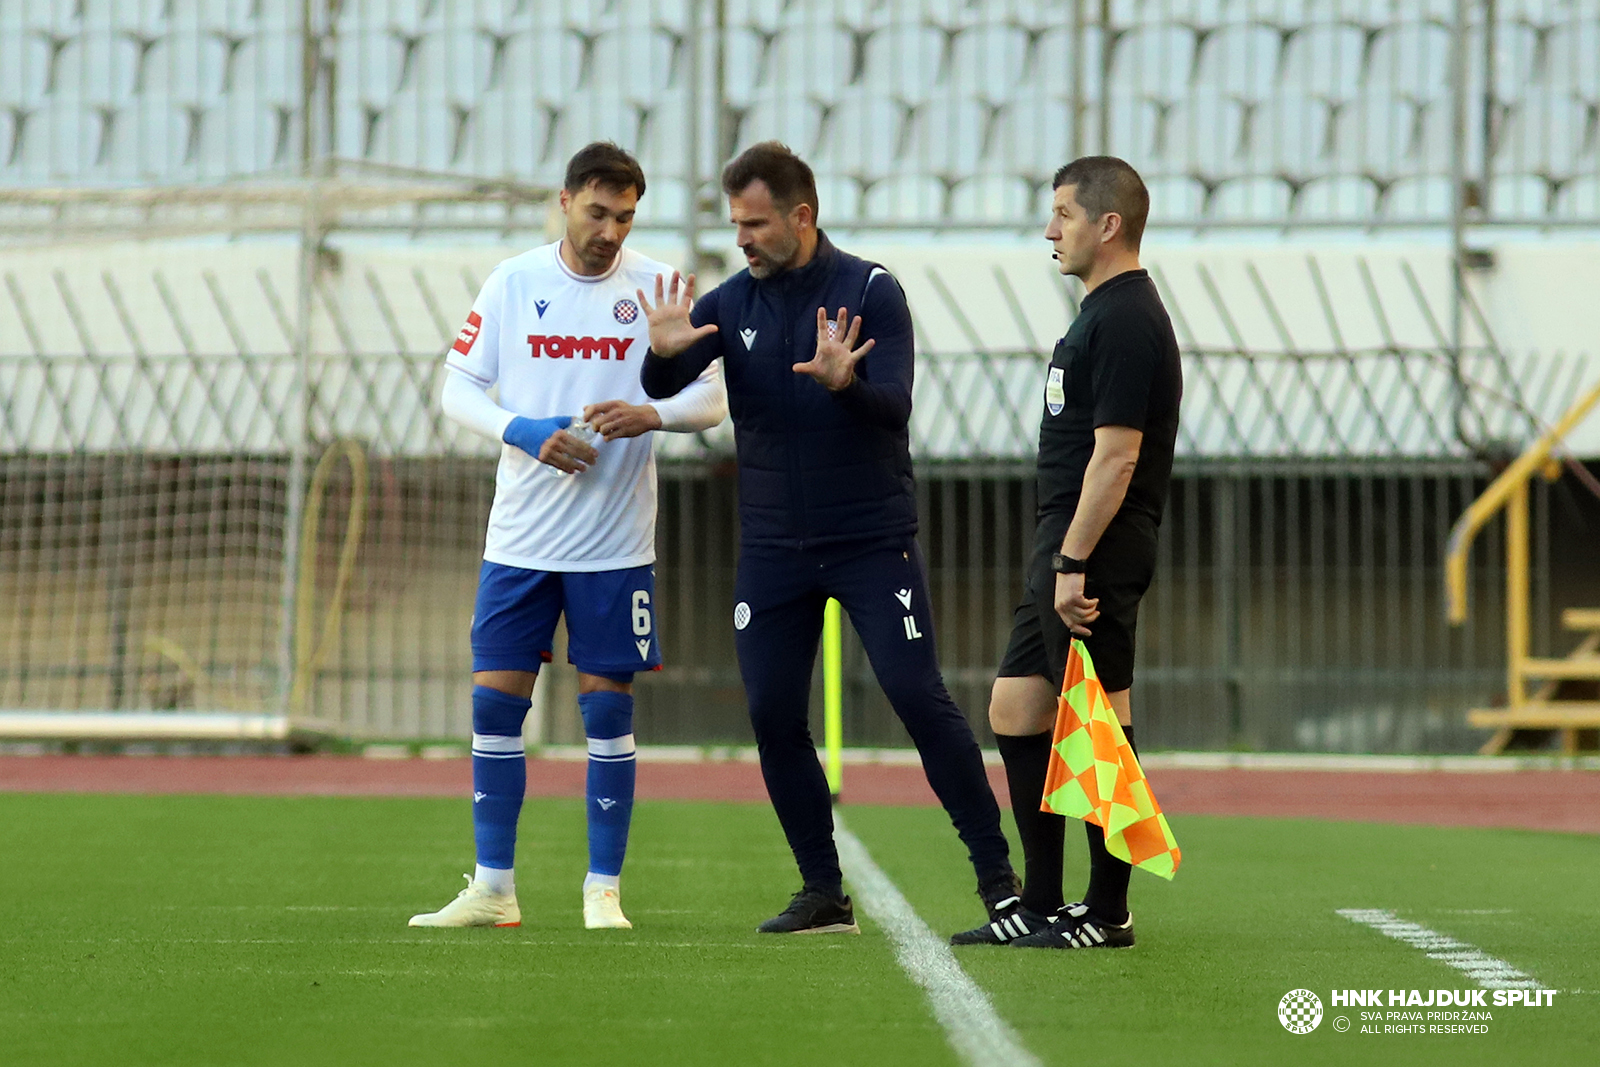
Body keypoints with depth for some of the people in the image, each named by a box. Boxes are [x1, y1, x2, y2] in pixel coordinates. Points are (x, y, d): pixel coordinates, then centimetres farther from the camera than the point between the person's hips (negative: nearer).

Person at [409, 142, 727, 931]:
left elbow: (711, 397, 0)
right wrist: (525, 434, -15)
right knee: (494, 702, 0)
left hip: (615, 542, -1)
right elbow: (458, 387, 3)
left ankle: (603, 889, 9)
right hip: (520, 535, 1)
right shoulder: (513, 283, 1)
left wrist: (651, 415, -20)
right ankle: (492, 888, 8)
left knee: (608, 710, 0)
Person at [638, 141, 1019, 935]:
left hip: (873, 541, -4)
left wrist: (845, 383, -36)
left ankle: (996, 874, -3)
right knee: (772, 715, -1)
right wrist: (665, 353, -31)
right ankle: (823, 893, 10)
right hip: (772, 548, 4)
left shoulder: (870, 293, -7)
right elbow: (663, 386, -8)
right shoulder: (733, 303, 3)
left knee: (919, 698, -10)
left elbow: (894, 407, -15)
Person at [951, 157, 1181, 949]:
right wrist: (1060, 559, 21)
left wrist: (1073, 563, -23)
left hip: (1094, 552, -11)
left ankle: (1108, 913, -1)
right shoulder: (1103, 313, 18)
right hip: (1063, 545, 11)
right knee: (1014, 711, 11)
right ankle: (1039, 906, 16)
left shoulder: (1126, 321, -14)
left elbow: (1116, 454, -21)